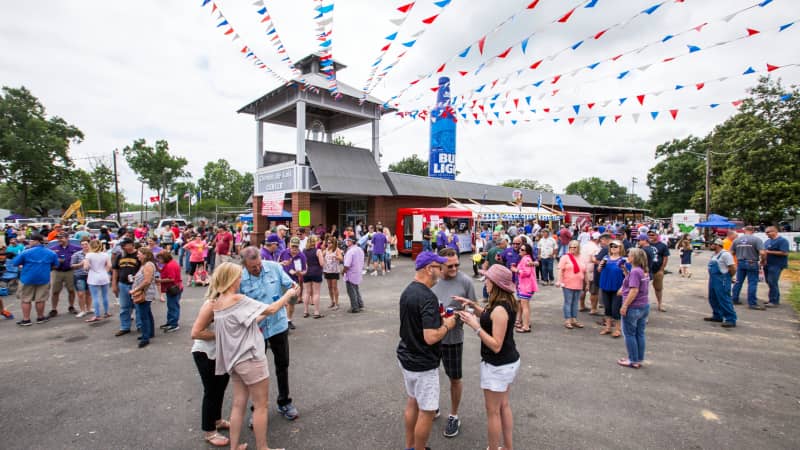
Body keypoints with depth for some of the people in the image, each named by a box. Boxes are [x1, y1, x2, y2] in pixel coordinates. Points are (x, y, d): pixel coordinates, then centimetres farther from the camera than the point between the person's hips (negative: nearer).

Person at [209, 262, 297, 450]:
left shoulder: (217, 303, 6)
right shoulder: (238, 299, -21)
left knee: (238, 404, 17)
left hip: (234, 360, 8)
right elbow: (270, 310, -18)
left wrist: (264, 316, 10)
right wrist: (288, 294, -5)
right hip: (249, 358, -8)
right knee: (261, 406, 7)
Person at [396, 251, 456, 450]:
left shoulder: (407, 291, 2)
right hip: (423, 364, -9)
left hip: (406, 357, 9)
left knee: (412, 401, 24)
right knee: (427, 411, 8)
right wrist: (447, 325, -13)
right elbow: (430, 337, -30)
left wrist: (438, 319, 9)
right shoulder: (428, 297, -26)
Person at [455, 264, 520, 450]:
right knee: (504, 406, 23)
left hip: (497, 366, -10)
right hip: (509, 362, 10)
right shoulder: (507, 302, 0)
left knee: (493, 412, 8)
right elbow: (489, 318, 16)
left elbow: (496, 346, -27)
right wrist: (473, 305, 4)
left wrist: (475, 326, -28)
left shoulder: (500, 309, -28)